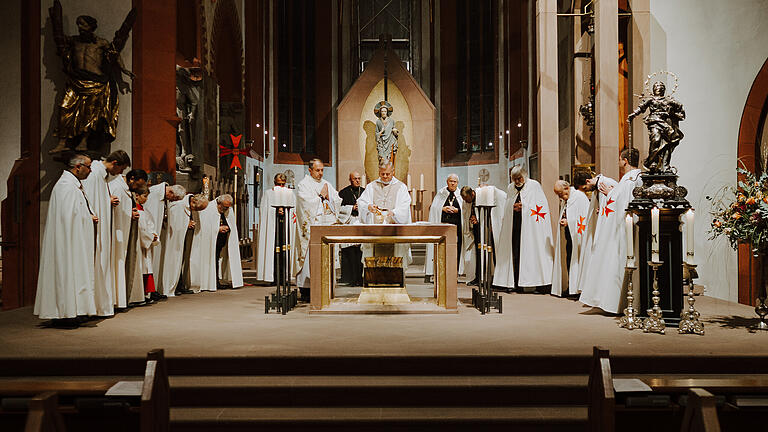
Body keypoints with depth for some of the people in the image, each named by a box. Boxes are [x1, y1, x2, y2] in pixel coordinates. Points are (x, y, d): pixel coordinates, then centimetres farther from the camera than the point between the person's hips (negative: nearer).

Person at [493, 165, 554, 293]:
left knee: (533, 253, -8)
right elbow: (507, 208, 19)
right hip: (514, 226, 4)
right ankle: (516, 284, 4)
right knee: (515, 254, 0)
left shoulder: (534, 186, 2)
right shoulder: (510, 188, 16)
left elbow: (541, 206, -3)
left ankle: (541, 284, -6)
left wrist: (523, 206, -8)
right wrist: (513, 207, -3)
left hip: (530, 226, -4)